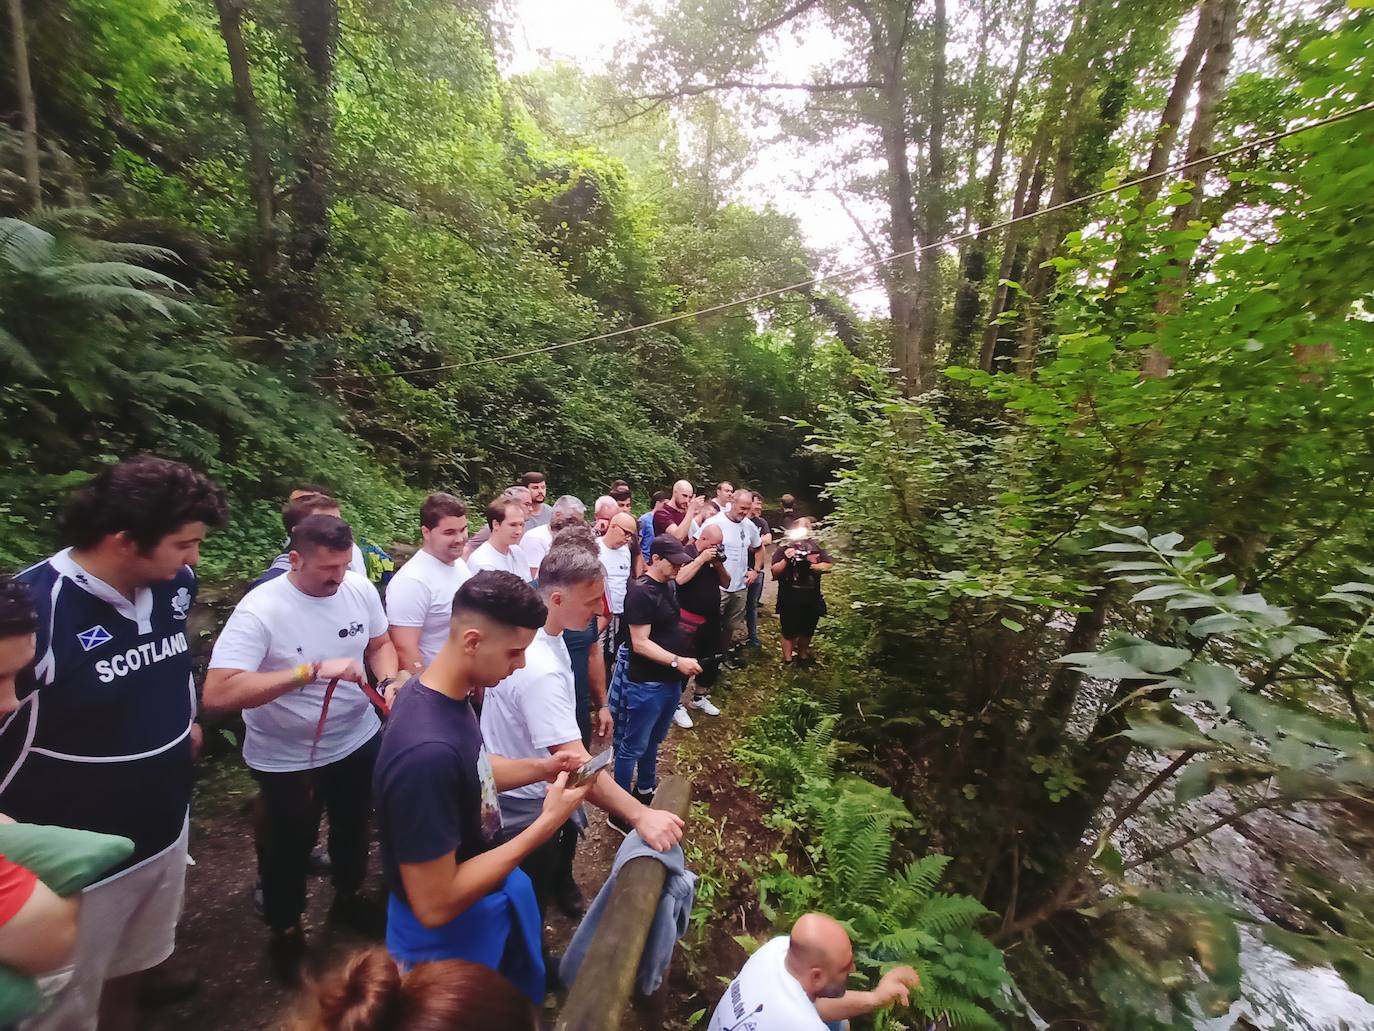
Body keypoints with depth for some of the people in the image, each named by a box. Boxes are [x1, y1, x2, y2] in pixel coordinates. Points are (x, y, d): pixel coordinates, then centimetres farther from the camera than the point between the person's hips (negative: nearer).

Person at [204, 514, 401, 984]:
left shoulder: (360, 589, -14)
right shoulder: (259, 610, -27)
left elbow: (380, 644, 1)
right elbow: (217, 694, -33)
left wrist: (389, 684, -18)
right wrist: (311, 671, -39)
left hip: (359, 740, 4)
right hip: (287, 760, -4)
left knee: (353, 828, 27)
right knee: (288, 851, 20)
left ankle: (349, 898, 56)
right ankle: (285, 933, 50)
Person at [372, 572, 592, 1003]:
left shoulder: (445, 692, -11)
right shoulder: (428, 751, -40)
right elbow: (435, 905, -32)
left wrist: (538, 768, -8)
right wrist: (547, 823, -29)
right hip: (450, 936, -7)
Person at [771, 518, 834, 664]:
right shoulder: (784, 547, 0)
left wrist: (810, 566, -15)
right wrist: (786, 560, -22)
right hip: (790, 598, -2)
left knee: (807, 630, 18)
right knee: (789, 630, 11)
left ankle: (803, 655, 35)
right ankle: (787, 660, 24)